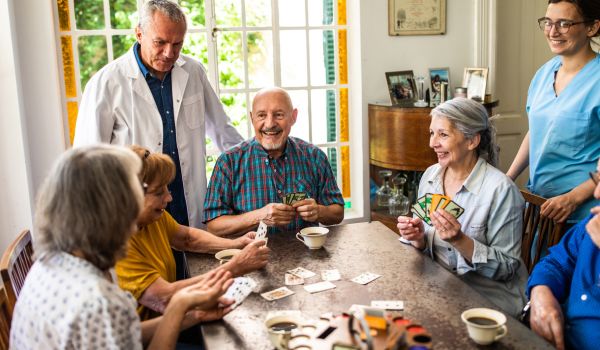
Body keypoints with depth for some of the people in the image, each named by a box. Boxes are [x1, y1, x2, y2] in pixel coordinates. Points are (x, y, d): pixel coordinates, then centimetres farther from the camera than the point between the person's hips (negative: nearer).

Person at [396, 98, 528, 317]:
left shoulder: (500, 189, -17)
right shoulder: (430, 176, 2)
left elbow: (507, 267, -14)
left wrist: (460, 241, -26)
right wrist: (418, 238, -10)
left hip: (487, 298, -5)